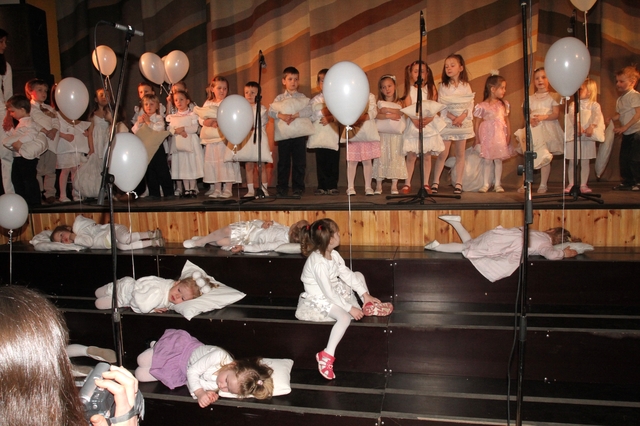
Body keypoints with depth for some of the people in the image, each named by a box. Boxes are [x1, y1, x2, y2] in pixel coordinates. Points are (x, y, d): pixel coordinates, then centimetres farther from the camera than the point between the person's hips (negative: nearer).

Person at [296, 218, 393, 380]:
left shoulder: (333, 255, -3)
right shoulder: (318, 263, -30)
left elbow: (347, 274, 3)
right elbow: (328, 292, -29)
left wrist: (365, 294, -1)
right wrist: (350, 308, -24)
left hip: (334, 290, 10)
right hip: (318, 299, -10)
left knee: (358, 275, 14)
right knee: (345, 317, -32)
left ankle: (369, 305, 24)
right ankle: (327, 355, -29)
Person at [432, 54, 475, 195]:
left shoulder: (466, 86, 4)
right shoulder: (443, 86, 0)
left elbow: (470, 104, 0)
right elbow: (441, 105, -6)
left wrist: (462, 116, -17)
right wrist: (452, 117, -18)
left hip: (464, 122, 2)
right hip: (447, 122, -2)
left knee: (460, 154, 6)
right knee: (442, 154, -4)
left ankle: (458, 183, 11)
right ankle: (435, 182, 4)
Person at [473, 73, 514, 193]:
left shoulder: (504, 104, 8)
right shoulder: (482, 106, -5)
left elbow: (507, 121, 9)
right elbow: (477, 123, -2)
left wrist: (508, 135, 1)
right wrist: (478, 139, -4)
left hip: (500, 136, 3)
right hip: (487, 137, -3)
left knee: (498, 160, 6)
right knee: (487, 161, 1)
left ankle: (497, 184, 13)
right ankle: (485, 184, 9)